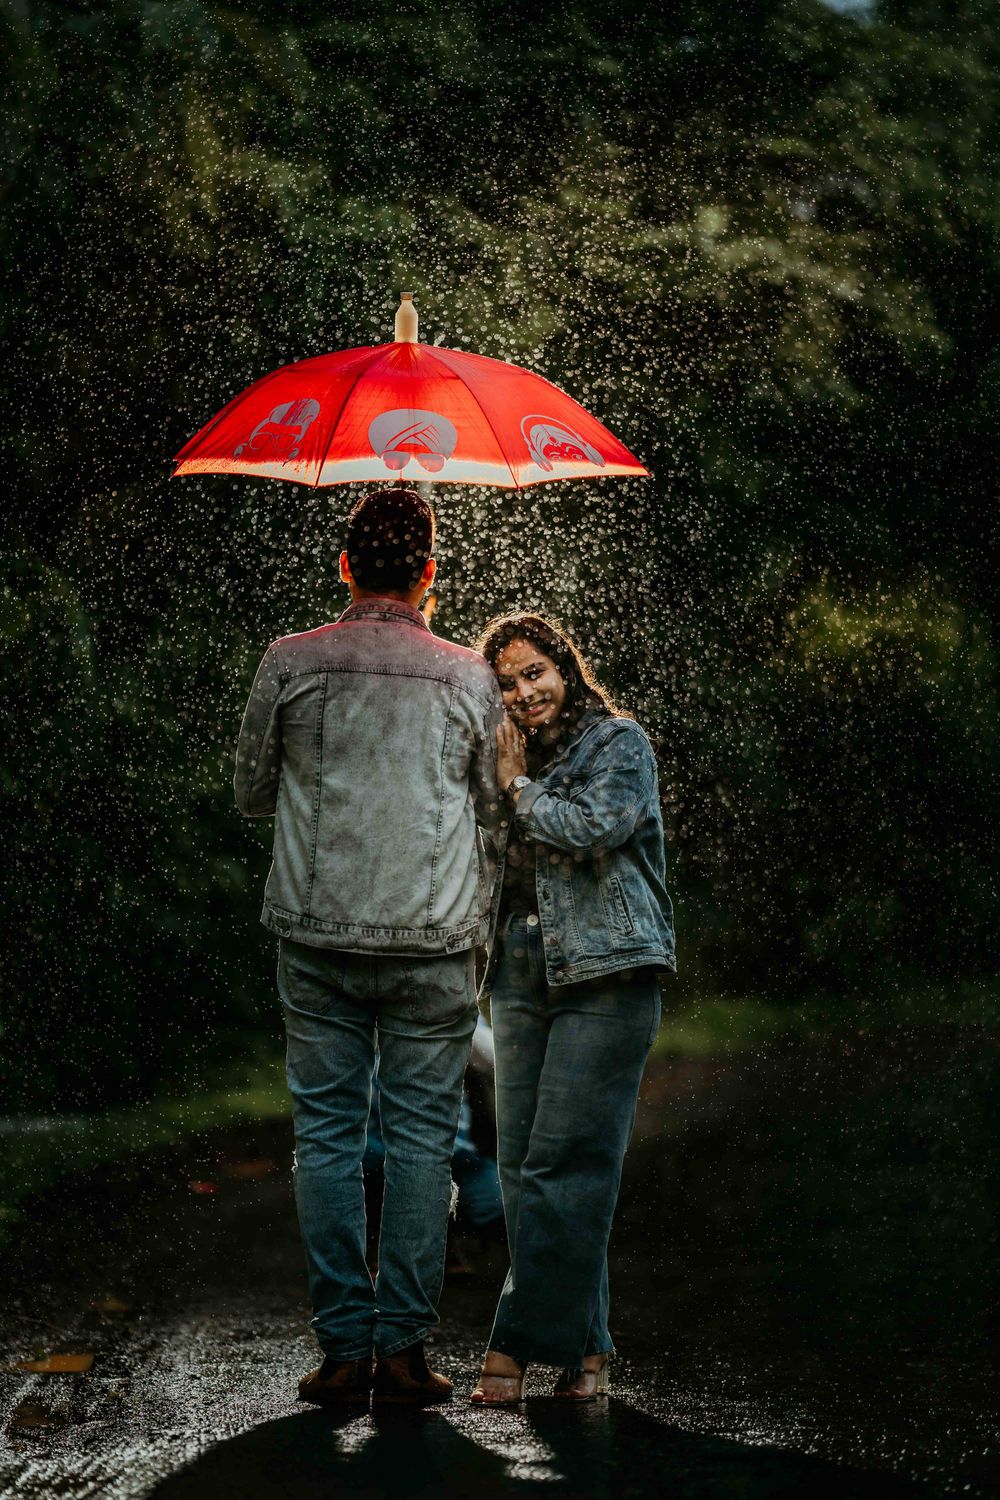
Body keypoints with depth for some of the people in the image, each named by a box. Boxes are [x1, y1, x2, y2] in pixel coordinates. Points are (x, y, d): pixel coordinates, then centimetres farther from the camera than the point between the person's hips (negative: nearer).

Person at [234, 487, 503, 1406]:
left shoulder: (290, 665, -1)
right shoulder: (468, 677, 0)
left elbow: (252, 794, 10)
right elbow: (490, 814, 9)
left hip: (318, 935, 0)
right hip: (435, 946, 0)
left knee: (328, 1136, 7)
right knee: (423, 1140, 5)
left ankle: (344, 1348, 6)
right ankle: (405, 1348, 4)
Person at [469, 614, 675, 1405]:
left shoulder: (619, 742, 1)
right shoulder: (516, 756, 21)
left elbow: (595, 827, -15)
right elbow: (488, 861, 23)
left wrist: (518, 787, -2)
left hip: (605, 977, -7)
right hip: (524, 976, 7)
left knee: (562, 1162, -12)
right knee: (520, 1164, 2)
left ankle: (521, 1344, -12)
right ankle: (583, 1347, 8)